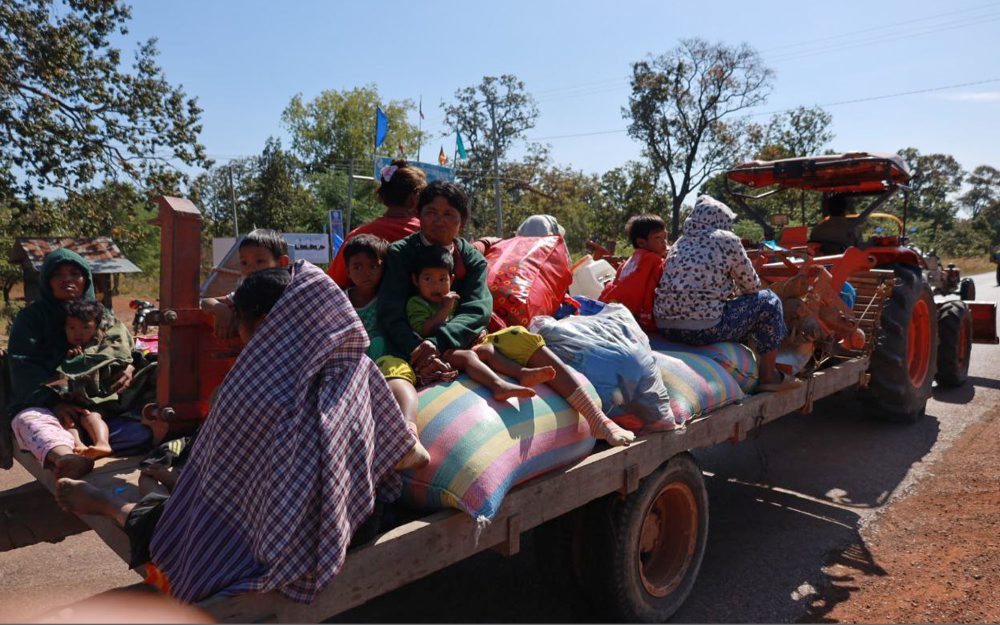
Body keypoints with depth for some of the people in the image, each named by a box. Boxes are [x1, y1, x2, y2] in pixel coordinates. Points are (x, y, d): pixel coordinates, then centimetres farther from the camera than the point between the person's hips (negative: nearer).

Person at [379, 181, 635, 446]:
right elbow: (391, 314, -14)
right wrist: (418, 351, -34)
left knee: (520, 338, -19)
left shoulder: (473, 259, 7)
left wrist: (437, 343, -30)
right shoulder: (399, 253, 0)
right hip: (417, 346, -1)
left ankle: (597, 419, -23)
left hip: (465, 342, 1)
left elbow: (477, 310, -11)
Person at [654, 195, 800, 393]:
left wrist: (732, 292, 35)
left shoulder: (680, 242, 17)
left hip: (665, 328, 7)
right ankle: (769, 376, 18)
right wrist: (737, 292, 29)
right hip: (704, 330, -7)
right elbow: (751, 285, 7)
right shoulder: (727, 240, 0)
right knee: (767, 300, 12)